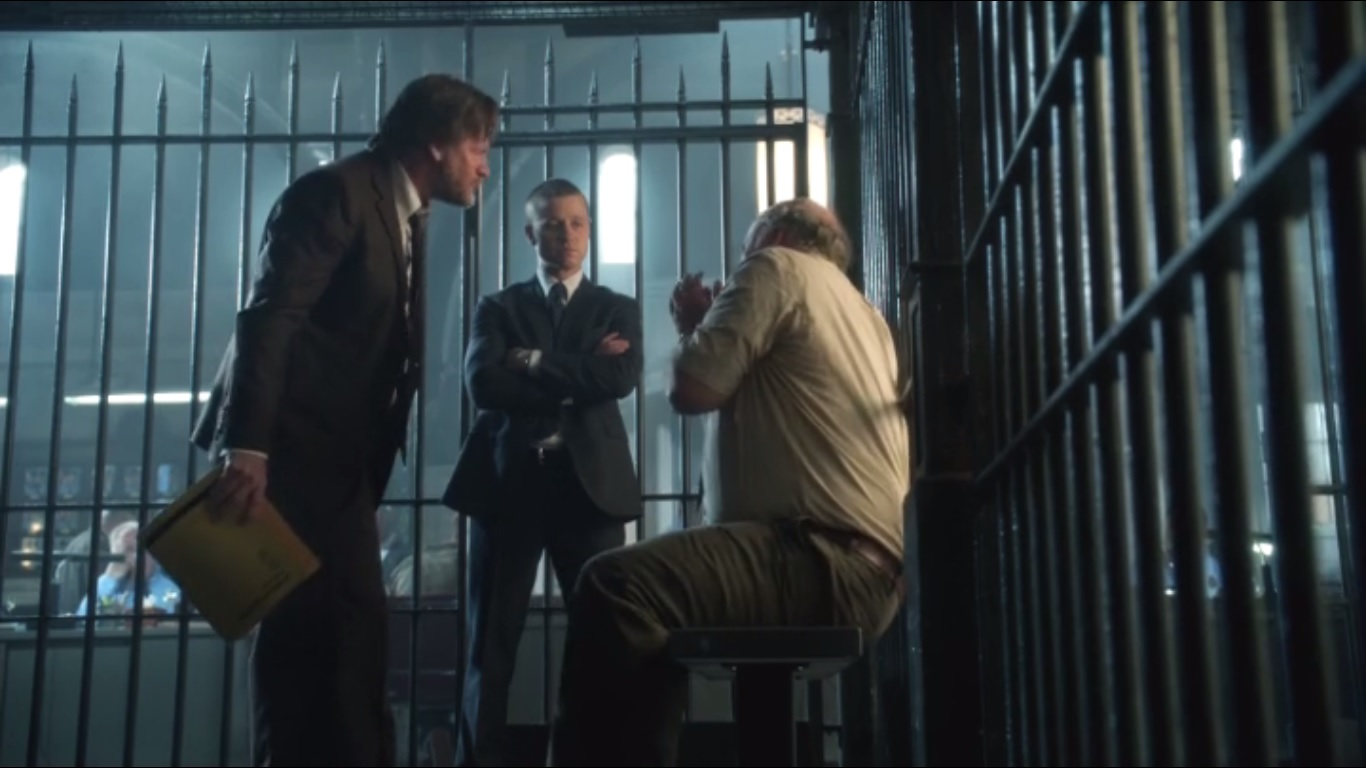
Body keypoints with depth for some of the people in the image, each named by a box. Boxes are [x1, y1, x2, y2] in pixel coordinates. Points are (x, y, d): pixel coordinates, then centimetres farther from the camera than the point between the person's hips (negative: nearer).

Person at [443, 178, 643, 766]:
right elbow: (483, 383, -5)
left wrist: (534, 363, -4)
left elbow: (622, 377, -6)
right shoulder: (497, 308, 14)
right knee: (491, 643, 0)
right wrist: (578, 374, -6)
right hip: (510, 480, 0)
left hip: (589, 481, 0)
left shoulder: (618, 309, 15)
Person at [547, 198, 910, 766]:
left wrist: (692, 327, 14)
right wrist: (712, 325, 30)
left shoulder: (779, 267, 2)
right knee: (646, 588, 25)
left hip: (829, 554, -11)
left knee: (614, 588, -28)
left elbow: (690, 389, -7)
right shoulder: (857, 308, 29)